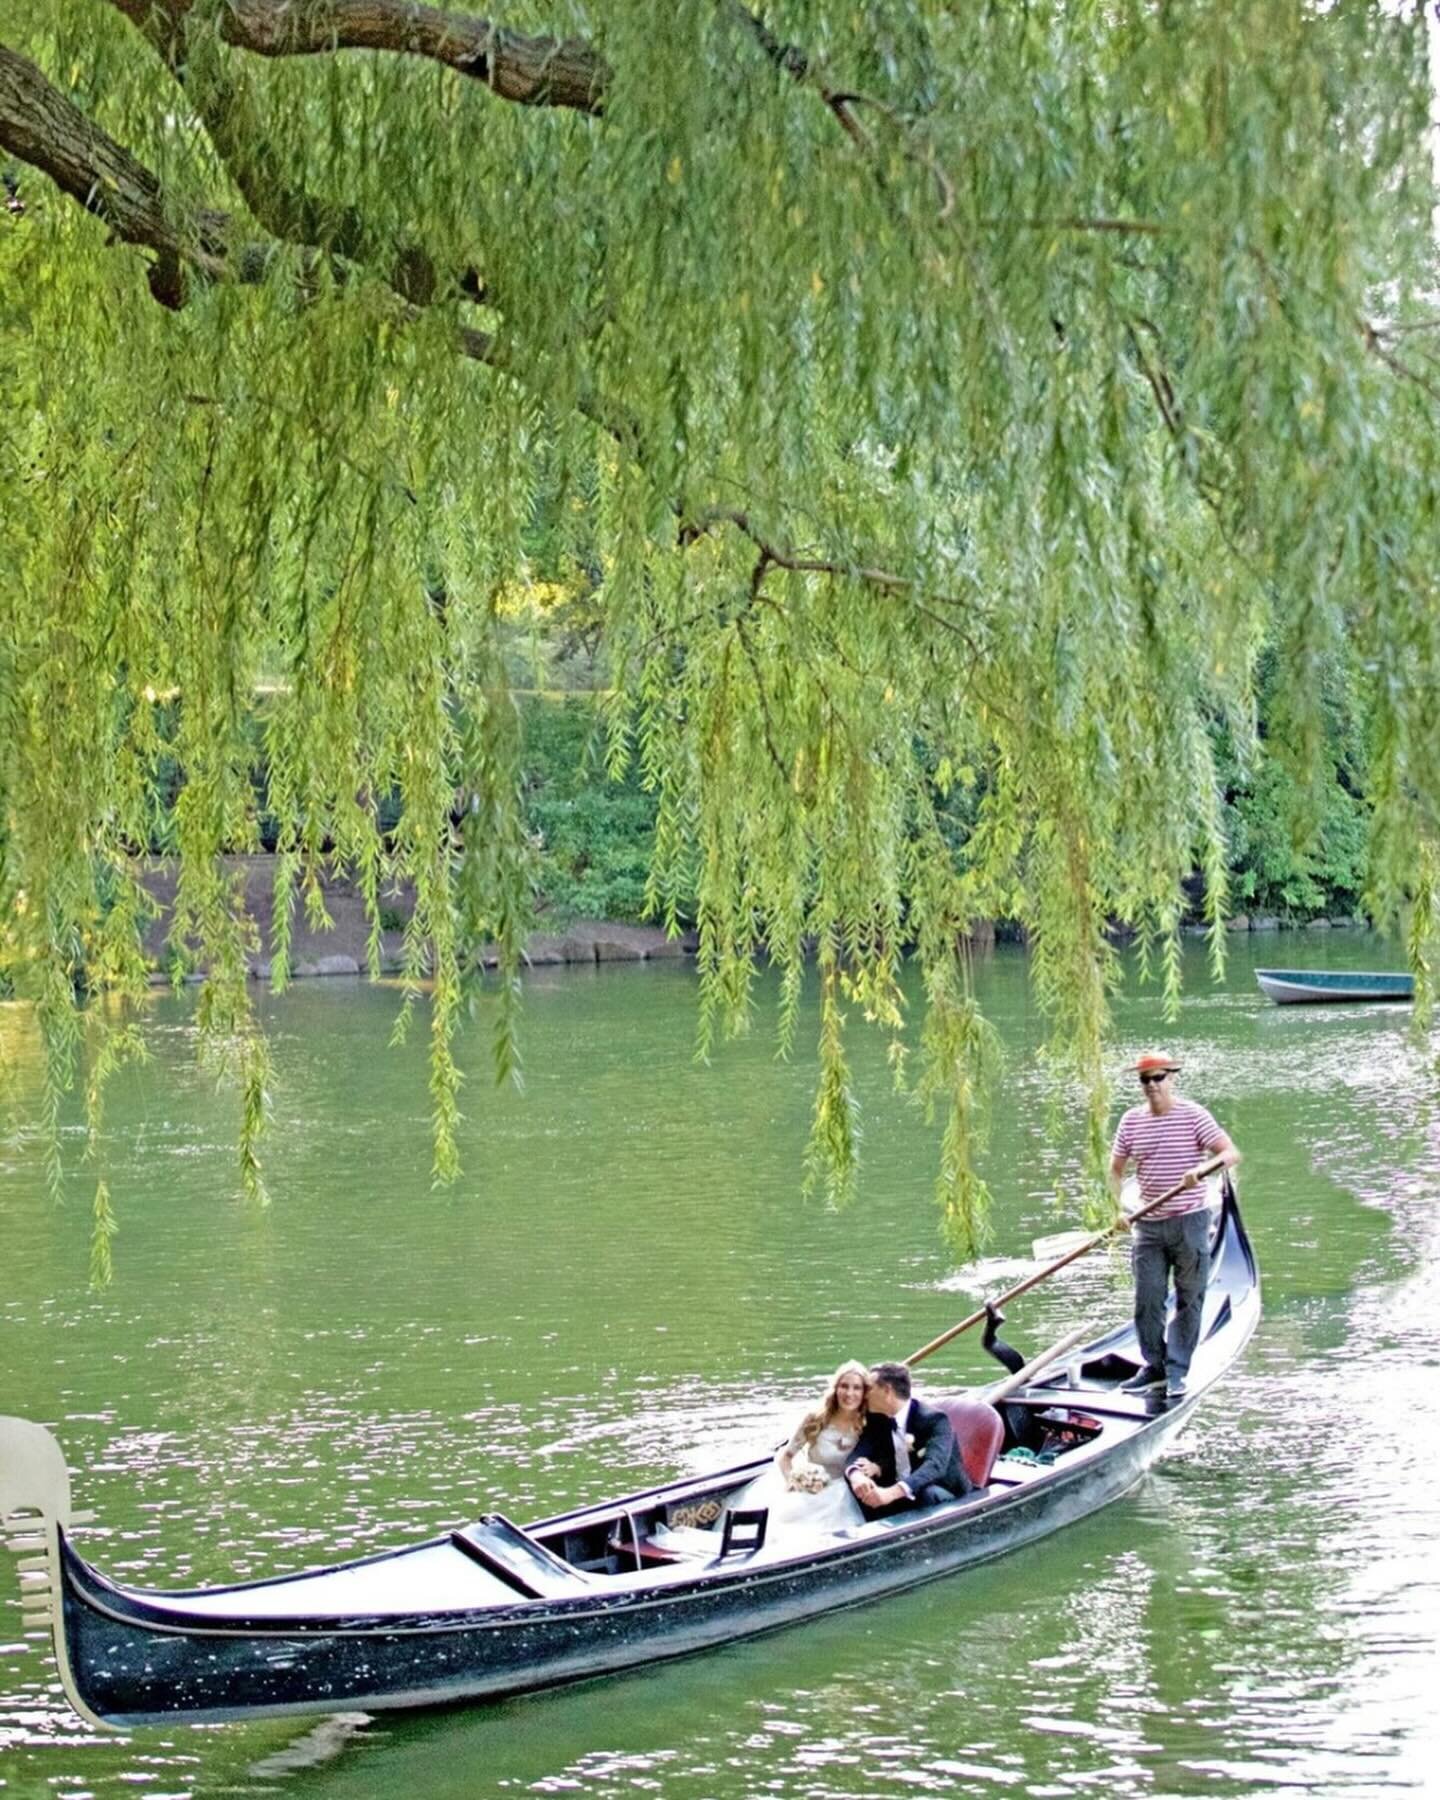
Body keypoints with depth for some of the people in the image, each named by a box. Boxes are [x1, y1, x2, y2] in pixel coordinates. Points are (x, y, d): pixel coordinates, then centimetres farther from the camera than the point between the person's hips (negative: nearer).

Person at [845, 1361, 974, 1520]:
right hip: (902, 1496, 6)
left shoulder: (934, 1419, -20)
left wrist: (891, 1492, -52)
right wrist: (856, 1475, -33)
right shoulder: (878, 1419, 2)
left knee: (928, 1493, -39)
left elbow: (935, 1465, -36)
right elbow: (859, 1454, -5)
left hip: (946, 1499, -6)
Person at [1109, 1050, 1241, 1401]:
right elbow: (1116, 1170, 13)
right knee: (1147, 1300, 3)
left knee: (1189, 1299, 2)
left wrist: (1203, 1169, -31)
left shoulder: (1193, 1115, -6)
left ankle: (1177, 1371, 9)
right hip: (1149, 1225, 3)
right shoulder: (1131, 1121, 6)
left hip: (1189, 1222, -3)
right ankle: (1154, 1366, 17)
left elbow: (1231, 1153, -13)